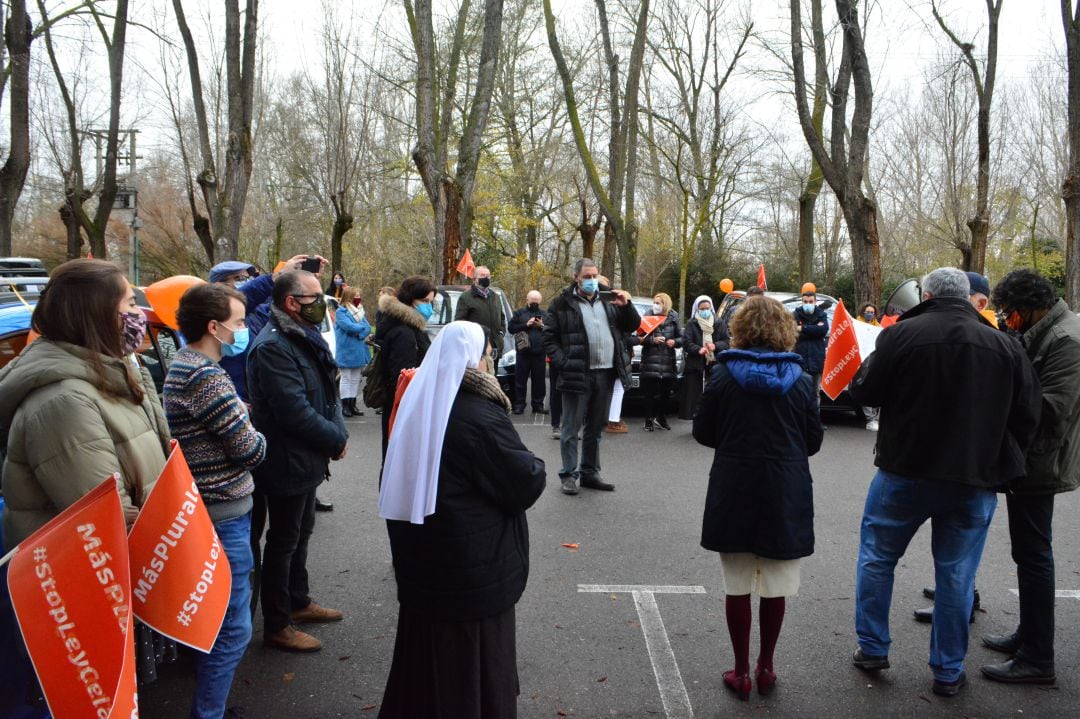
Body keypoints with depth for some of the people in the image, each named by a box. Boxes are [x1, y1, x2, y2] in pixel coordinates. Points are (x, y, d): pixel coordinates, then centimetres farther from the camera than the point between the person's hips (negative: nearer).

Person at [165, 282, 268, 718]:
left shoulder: (181, 366, 9)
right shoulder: (208, 379, -22)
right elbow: (251, 450, -19)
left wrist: (238, 414, -2)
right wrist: (257, 437, 2)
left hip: (205, 508, 11)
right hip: (223, 515, -11)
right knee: (232, 629, 0)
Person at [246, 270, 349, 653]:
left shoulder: (305, 338, 9)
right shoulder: (272, 346, -23)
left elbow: (326, 393, 14)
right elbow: (294, 410, -28)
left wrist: (337, 432, -1)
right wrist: (336, 439, -16)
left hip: (307, 458, 10)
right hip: (288, 462, -10)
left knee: (301, 532, 22)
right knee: (283, 541, 4)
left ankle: (298, 601, 40)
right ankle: (277, 625, 19)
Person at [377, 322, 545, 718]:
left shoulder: (418, 403, 1)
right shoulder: (481, 416, -23)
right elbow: (526, 484, -17)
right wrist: (535, 466, 4)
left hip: (420, 551, 8)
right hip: (472, 560, -7)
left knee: (427, 647, 23)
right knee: (472, 656, 10)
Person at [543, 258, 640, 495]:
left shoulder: (608, 299, 14)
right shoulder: (562, 303, -1)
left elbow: (632, 326, 18)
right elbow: (549, 338, -1)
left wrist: (626, 306, -1)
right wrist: (563, 364, -12)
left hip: (605, 374, 5)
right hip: (577, 374, -5)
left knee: (596, 428, 13)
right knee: (571, 429, 2)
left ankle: (590, 473, 24)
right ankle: (568, 475, 11)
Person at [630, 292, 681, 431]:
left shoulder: (673, 318, 9)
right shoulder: (647, 317, 0)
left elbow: (681, 337, 14)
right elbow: (638, 337, -5)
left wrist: (675, 342, -6)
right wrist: (652, 340, -18)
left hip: (668, 361, 3)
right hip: (651, 361, -3)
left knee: (665, 392, 8)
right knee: (651, 392, -4)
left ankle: (661, 418, 24)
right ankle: (649, 421, 5)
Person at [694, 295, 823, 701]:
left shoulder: (723, 375, -8)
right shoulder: (800, 380, -3)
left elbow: (702, 433, -1)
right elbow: (813, 441, 3)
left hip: (734, 493, -1)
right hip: (785, 496, 1)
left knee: (738, 585, 10)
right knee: (775, 586, 13)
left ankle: (742, 672, 18)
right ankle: (765, 668, 26)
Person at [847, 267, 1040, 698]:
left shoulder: (902, 335, -11)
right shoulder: (1005, 346, 1)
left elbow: (863, 392, -5)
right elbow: (1027, 413, 3)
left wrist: (868, 365, 16)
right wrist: (1002, 460, 14)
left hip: (906, 471, -2)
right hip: (975, 479, 3)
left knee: (877, 555, 16)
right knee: (957, 574, 12)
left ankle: (872, 649, 22)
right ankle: (948, 672, 21)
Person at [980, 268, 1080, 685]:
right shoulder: (1042, 334, 12)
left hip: (1039, 466, -10)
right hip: (1027, 462, 10)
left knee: (1032, 555, -3)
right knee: (1028, 552, 18)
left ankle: (1037, 659, 6)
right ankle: (1029, 635, 32)